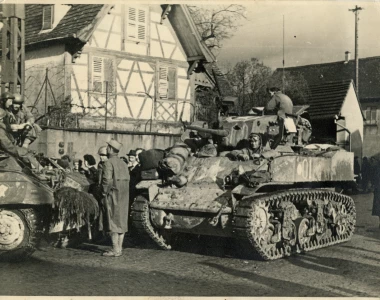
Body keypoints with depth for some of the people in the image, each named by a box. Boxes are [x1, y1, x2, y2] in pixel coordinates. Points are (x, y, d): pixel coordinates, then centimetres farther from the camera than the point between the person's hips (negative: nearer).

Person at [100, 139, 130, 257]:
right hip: (124, 197, 8)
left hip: (113, 195, -8)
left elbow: (107, 180, -17)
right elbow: (127, 179, 12)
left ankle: (115, 250, -5)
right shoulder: (123, 164, 15)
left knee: (113, 222, -5)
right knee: (121, 222, 9)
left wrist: (104, 194, -9)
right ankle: (119, 247, 14)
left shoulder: (109, 163, -10)